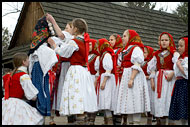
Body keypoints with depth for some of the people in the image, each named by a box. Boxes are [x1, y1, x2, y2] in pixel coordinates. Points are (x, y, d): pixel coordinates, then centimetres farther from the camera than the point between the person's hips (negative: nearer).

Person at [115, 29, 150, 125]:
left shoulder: (136, 48, -8)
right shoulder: (125, 50, 19)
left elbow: (137, 66, -16)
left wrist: (131, 79, -22)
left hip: (134, 76, -9)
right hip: (125, 76, 9)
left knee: (134, 101, -9)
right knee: (127, 102, 8)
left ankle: (136, 122, -7)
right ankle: (130, 122, 13)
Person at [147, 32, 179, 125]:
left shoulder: (174, 53, 1)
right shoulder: (157, 54, 16)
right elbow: (151, 67, 20)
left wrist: (172, 73, -26)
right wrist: (152, 80, 12)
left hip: (169, 79, -4)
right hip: (158, 79, 5)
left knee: (168, 99, -9)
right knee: (159, 99, 1)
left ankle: (171, 121, -5)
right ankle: (161, 121, 6)